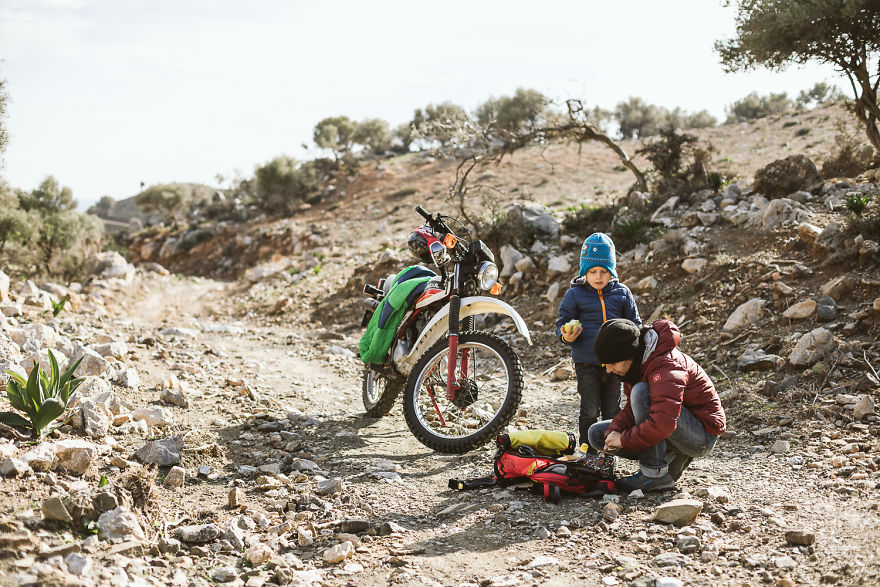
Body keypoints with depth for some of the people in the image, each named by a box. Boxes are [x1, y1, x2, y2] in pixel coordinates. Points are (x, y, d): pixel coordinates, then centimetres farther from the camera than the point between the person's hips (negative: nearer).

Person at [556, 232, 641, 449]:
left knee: (612, 410, 12)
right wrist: (566, 336, -20)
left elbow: (634, 324, 12)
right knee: (590, 410, 1)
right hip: (586, 361, -2)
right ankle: (588, 453, 14)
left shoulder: (622, 293, 5)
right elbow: (562, 321, 1)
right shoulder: (574, 295, -1)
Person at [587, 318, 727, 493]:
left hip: (703, 436, -9)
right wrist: (614, 431, -13)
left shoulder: (666, 365, -29)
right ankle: (672, 458, 1)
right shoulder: (636, 363, 0)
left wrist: (624, 440, -27)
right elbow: (632, 408, 7)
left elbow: (664, 423, -40)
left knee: (641, 392, -31)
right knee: (596, 433, 2)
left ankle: (655, 473, -23)